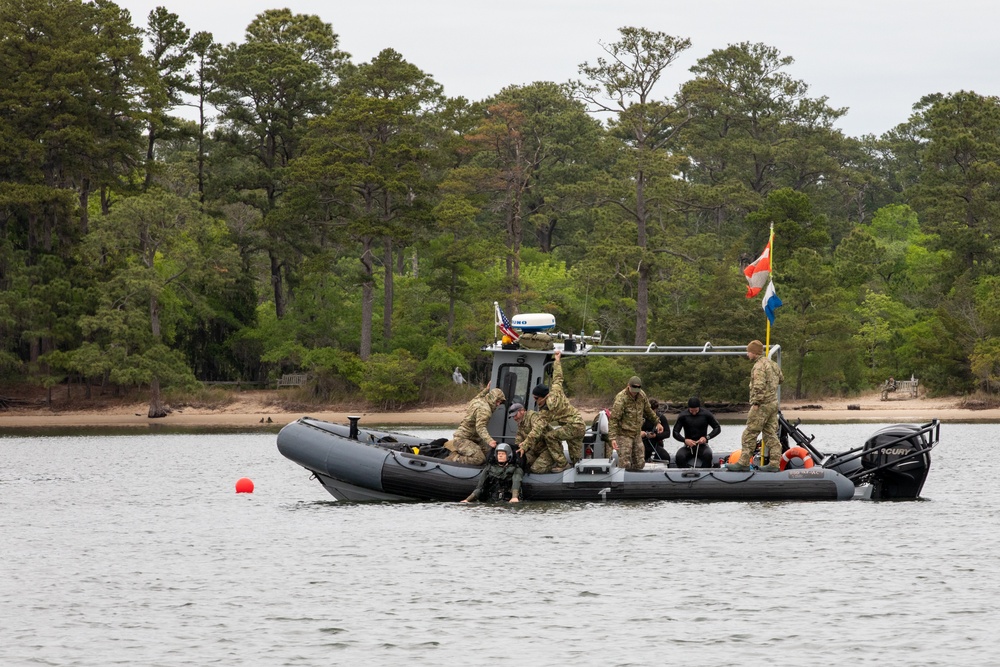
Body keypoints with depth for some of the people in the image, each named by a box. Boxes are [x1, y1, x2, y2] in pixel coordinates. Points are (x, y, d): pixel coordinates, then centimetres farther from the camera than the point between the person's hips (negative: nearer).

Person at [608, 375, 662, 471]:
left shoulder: (641, 395, 0)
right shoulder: (621, 399, -21)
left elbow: (648, 410, 20)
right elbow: (613, 419, -22)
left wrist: (657, 422, 27)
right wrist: (612, 438, -29)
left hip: (637, 434, 7)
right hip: (624, 435, -7)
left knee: (639, 464, 9)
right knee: (625, 465, -11)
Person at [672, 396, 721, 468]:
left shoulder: (706, 414, -1)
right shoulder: (683, 416, -1)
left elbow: (717, 428, 3)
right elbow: (675, 433, 0)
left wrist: (707, 437, -15)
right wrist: (685, 440, -21)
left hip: (702, 446, -1)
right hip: (688, 446, 1)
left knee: (708, 455, -36)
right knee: (679, 456, -32)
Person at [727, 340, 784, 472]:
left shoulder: (759, 366, -14)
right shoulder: (772, 364, 15)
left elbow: (759, 386, -23)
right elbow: (781, 379, 29)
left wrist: (756, 403, -22)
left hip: (763, 405, -9)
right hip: (774, 403, 9)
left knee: (750, 434, -6)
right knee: (771, 434, 10)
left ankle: (743, 463, -7)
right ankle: (774, 463, 7)